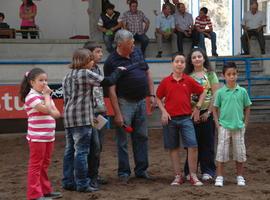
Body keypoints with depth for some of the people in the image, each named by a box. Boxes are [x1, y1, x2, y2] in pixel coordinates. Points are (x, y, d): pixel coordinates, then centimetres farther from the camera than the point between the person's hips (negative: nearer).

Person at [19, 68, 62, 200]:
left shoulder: (45, 95, 16)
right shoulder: (32, 96, -12)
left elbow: (57, 113, 11)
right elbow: (46, 109, -24)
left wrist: (49, 112, -10)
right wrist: (46, 95, -11)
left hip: (49, 136, 9)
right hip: (37, 137, -9)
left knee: (45, 164, 15)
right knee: (36, 165, -4)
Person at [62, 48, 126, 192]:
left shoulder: (68, 76, 17)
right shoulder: (86, 74, -8)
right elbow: (108, 82, -8)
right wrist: (118, 71, 8)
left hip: (69, 117, 9)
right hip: (82, 118, -9)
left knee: (70, 150, 11)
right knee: (81, 151, -5)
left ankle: (68, 182, 16)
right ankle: (82, 184, -2)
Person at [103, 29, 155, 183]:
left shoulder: (137, 52, 7)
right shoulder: (112, 62, -11)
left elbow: (148, 73, 16)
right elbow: (111, 90, -13)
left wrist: (152, 95, 9)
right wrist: (117, 114, -17)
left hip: (141, 101, 6)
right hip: (125, 103, -6)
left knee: (142, 137, 11)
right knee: (123, 140, 1)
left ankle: (142, 170, 21)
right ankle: (124, 172, 11)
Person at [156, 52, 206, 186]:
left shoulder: (189, 81, 1)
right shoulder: (165, 81, 1)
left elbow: (202, 93, 12)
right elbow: (158, 98, 9)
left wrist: (197, 107, 4)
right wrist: (163, 111, -3)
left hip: (186, 118, 0)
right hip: (170, 118, 1)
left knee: (193, 145, -10)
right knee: (173, 147, 6)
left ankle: (193, 176, 0)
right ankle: (178, 176, 16)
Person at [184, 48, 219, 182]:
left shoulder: (210, 74, 4)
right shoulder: (187, 76, 8)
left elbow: (215, 95, -1)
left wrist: (208, 112, -7)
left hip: (207, 112, -1)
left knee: (207, 143, 2)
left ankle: (207, 171, 9)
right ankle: (190, 171, 12)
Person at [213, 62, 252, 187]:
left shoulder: (242, 91, 0)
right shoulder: (220, 92, -3)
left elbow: (247, 108, 8)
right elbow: (215, 108, 5)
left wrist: (245, 123, 2)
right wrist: (217, 123, -3)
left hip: (239, 126, 1)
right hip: (224, 126, -1)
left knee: (240, 152, 8)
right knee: (221, 151, 1)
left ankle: (240, 176, 21)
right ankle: (219, 177, 9)